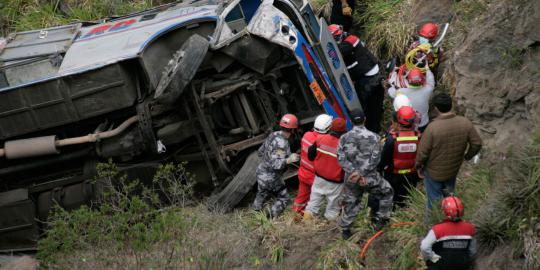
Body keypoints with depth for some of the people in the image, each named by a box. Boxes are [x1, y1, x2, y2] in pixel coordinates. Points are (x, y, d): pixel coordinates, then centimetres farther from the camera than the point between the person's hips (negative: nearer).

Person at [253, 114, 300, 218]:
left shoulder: (273, 135, -2)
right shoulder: (281, 143, -28)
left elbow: (260, 151, 10)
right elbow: (275, 164, -33)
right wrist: (289, 160, -36)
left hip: (261, 171, 8)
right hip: (270, 177, -8)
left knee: (261, 195, 28)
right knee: (283, 198, 9)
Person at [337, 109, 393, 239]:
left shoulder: (344, 138, -2)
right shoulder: (373, 137, -8)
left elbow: (341, 158, -9)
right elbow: (375, 159, -15)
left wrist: (355, 172, -15)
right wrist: (361, 173, -18)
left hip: (351, 178, 3)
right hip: (370, 178, -2)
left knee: (350, 203, 18)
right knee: (387, 193, 22)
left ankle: (345, 229, 25)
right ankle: (380, 220, 25)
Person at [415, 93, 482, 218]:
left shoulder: (432, 127, -32)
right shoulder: (465, 123, -19)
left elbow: (423, 151, -22)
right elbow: (477, 143, -7)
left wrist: (419, 166, -3)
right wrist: (468, 156, 12)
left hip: (434, 172, -4)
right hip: (454, 169, 4)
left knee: (434, 200, 16)